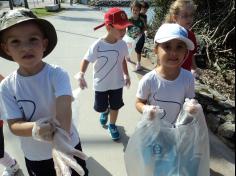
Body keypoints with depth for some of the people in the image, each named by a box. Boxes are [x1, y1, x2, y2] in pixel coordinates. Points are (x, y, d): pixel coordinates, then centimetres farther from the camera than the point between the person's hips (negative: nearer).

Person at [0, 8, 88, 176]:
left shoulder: (57, 74, -23)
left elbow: (63, 107, -36)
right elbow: (14, 124, -14)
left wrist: (60, 143, -54)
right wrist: (33, 129, -37)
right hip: (35, 156, 2)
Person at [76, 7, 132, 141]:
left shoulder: (122, 44, -10)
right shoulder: (97, 45, -23)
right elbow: (86, 60, -16)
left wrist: (126, 75, 12)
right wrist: (81, 75, -31)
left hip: (117, 83, 3)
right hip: (101, 84, -2)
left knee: (115, 106, 15)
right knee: (100, 107, 15)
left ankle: (112, 125, 42)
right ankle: (105, 111, 53)